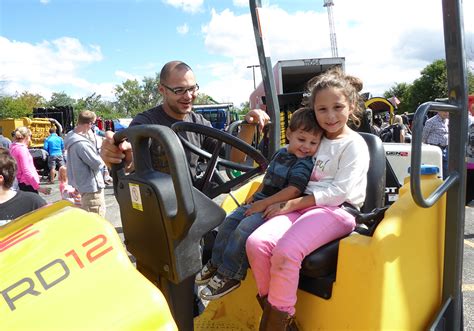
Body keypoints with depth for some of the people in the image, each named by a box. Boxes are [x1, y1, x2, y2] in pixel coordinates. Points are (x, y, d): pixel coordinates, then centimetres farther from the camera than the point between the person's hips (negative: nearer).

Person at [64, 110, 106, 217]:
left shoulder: (72, 136, 6)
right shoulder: (81, 143, -26)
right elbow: (97, 164, -22)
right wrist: (103, 156, -3)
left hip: (82, 184, 11)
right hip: (91, 188, -11)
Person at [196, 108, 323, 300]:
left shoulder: (304, 163, -13)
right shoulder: (281, 153, 11)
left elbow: (294, 190, -24)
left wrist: (264, 203, -23)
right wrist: (255, 195, 13)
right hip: (260, 203, 9)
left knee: (244, 230, -22)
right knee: (229, 222, 2)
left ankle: (228, 276, -8)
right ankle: (216, 264, 16)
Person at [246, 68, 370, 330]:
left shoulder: (354, 145, 0)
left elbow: (339, 191, -12)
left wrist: (291, 205, -14)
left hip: (336, 211, -6)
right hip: (304, 205, 6)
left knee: (286, 251, -32)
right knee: (256, 242, -22)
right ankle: (271, 310, -9)